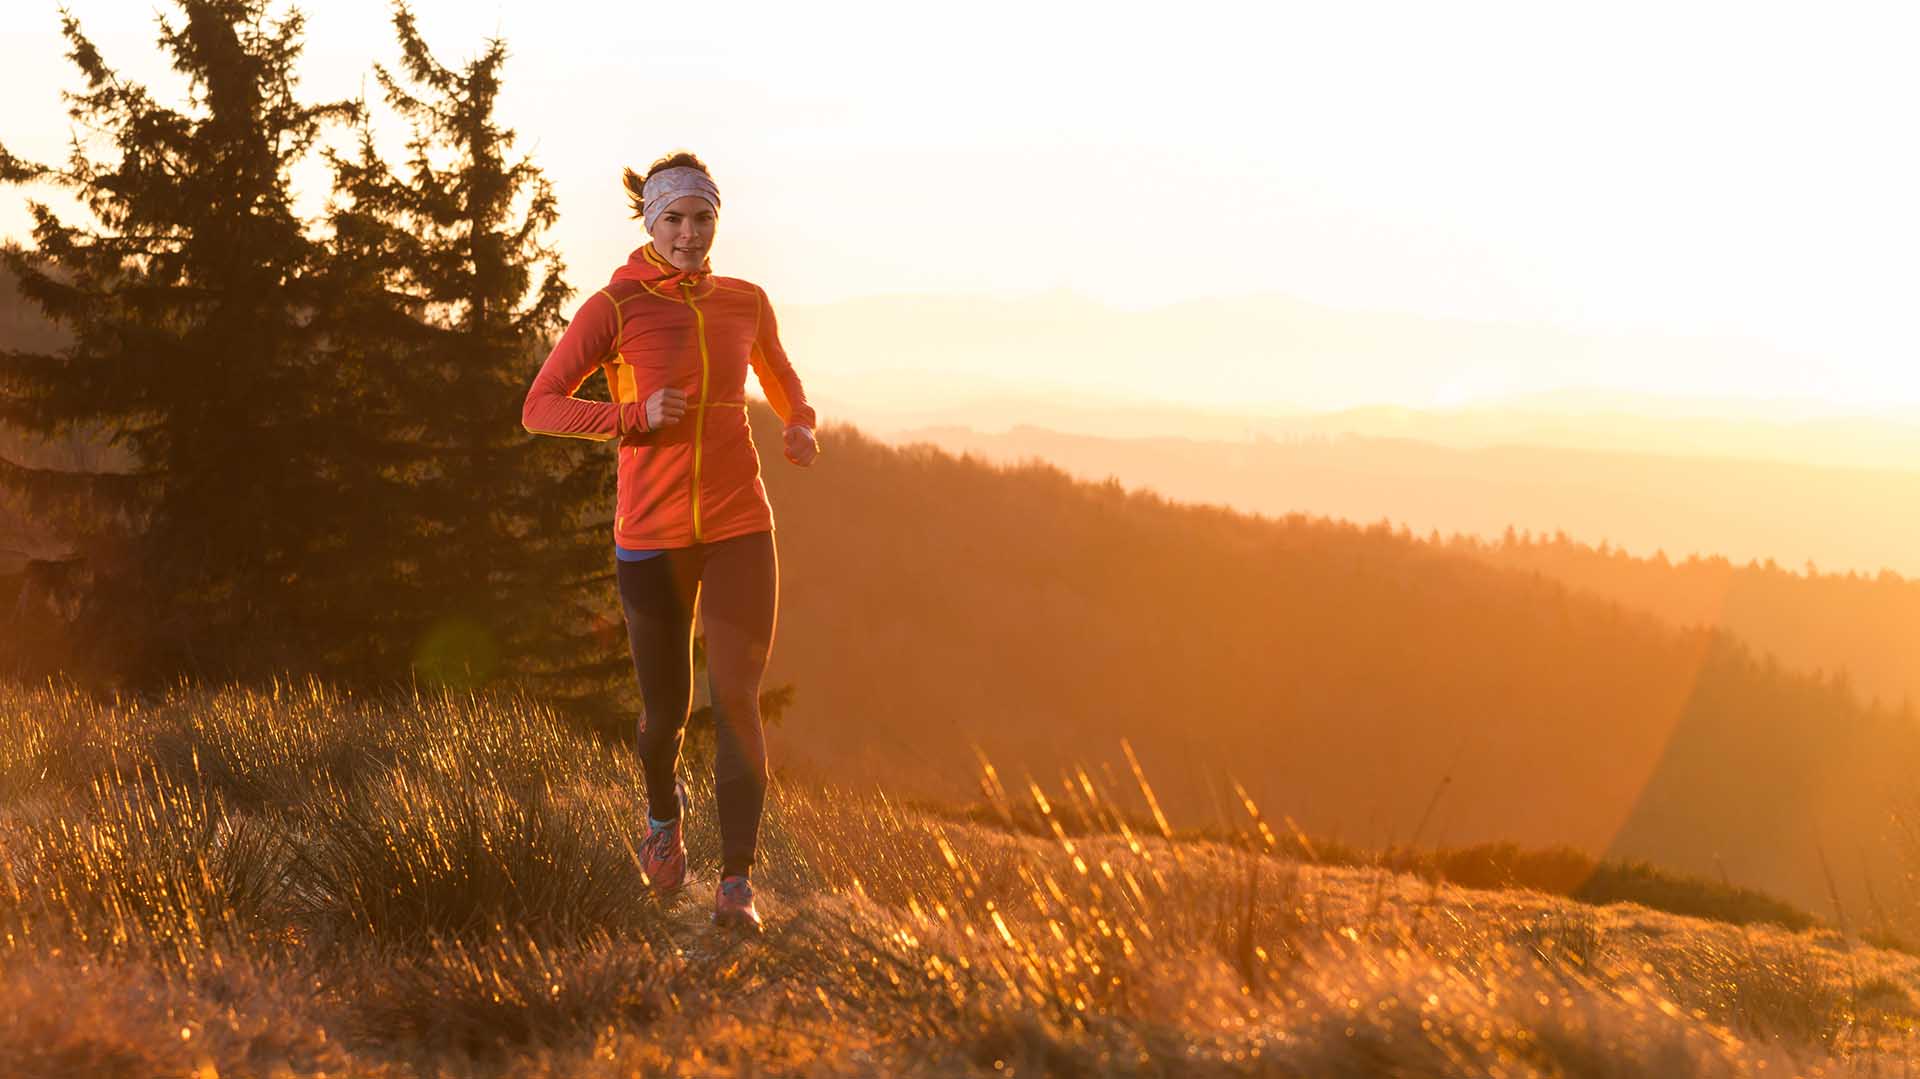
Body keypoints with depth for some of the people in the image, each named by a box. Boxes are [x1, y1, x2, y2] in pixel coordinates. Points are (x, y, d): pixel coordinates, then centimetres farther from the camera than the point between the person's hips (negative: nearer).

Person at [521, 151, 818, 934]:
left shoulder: (746, 304, 5)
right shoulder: (615, 308, -6)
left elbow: (781, 379, 25)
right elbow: (539, 409, -8)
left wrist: (801, 427, 3)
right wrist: (636, 416, -21)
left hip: (739, 530, 2)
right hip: (653, 537, -1)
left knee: (736, 701, -11)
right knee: (666, 710, 8)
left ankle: (737, 882, -9)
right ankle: (664, 813, 42)